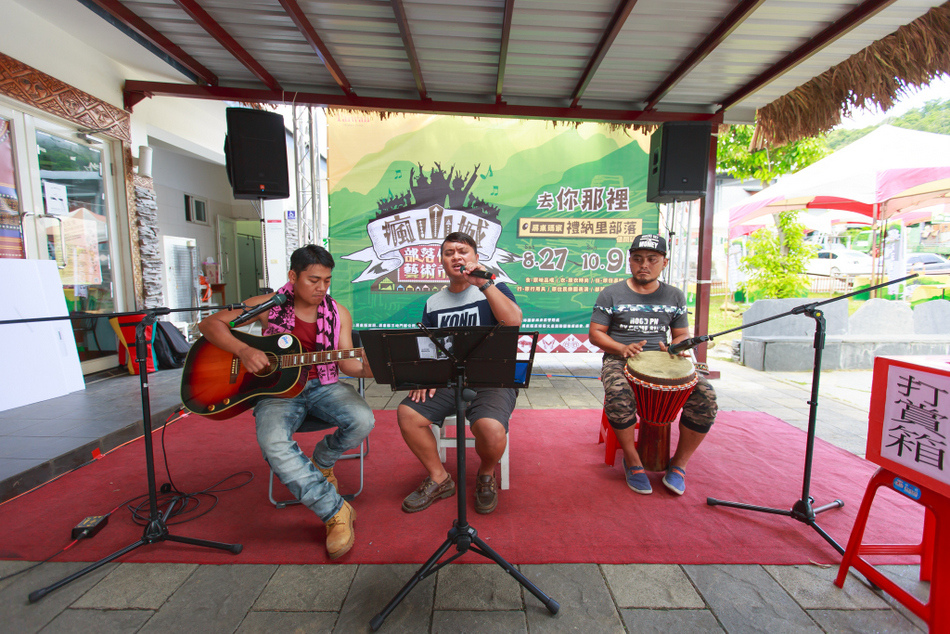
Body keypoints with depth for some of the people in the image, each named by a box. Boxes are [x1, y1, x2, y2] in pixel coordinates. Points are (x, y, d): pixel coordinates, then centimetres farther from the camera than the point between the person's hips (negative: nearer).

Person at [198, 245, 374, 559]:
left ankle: (322, 460, 10)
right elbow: (209, 324, -1)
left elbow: (347, 362, 0)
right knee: (273, 443, -32)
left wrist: (372, 368, -21)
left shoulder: (337, 313, 3)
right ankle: (337, 512, -19)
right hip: (276, 388, -1)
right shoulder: (269, 305, -1)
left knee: (362, 420, -26)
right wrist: (243, 350, -18)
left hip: (323, 386, 2)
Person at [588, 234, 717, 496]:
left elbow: (682, 335, 18)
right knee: (618, 395, -36)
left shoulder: (674, 296, 14)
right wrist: (622, 348, -16)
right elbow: (595, 333, 2)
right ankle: (632, 460, -9)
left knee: (705, 395, -22)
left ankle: (679, 463, 1)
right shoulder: (611, 294, 4)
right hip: (620, 359, -3)